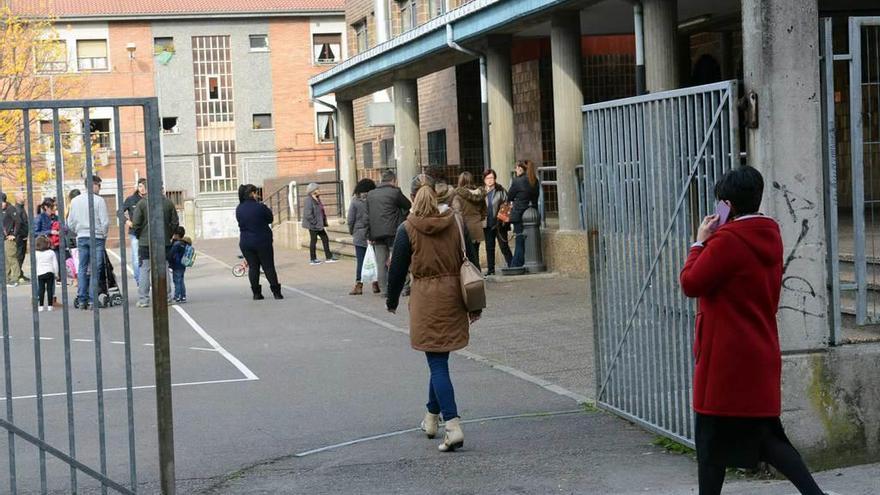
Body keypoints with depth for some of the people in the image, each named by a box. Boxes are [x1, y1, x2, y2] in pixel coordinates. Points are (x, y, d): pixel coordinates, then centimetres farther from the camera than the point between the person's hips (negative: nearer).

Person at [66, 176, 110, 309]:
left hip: (81, 237, 4)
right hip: (96, 237, -4)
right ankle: (92, 299, -6)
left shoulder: (75, 201, 7)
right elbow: (105, 221, -9)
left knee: (82, 268, 9)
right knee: (95, 268, -1)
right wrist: (103, 235, 5)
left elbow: (70, 222, 9)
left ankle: (82, 300, 5)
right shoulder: (98, 200, -8)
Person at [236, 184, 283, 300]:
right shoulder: (260, 207, -15)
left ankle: (256, 293, 8)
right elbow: (270, 218, -1)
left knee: (253, 267, 10)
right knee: (268, 267, 5)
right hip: (262, 241, -4)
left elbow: (241, 223, 9)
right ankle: (276, 292, 6)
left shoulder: (239, 209, 0)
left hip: (245, 243, 4)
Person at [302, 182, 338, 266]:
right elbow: (308, 214, -25)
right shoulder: (309, 200, -19)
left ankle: (328, 257, 18)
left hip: (319, 224, 10)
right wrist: (314, 222, -22)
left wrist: (324, 222, 15)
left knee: (325, 239, 11)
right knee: (313, 240, 1)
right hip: (313, 225, -10)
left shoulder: (316, 199, 11)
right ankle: (312, 260, 12)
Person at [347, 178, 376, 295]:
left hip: (360, 234, -1)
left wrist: (352, 232, 11)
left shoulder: (355, 201, -6)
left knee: (361, 261, 0)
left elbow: (351, 220, -4)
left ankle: (358, 285, -4)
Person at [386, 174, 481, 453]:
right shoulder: (457, 222, 2)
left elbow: (398, 269, -2)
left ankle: (453, 427, -16)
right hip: (454, 296, 4)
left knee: (437, 363, -4)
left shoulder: (407, 229, -8)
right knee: (440, 360, 18)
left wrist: (392, 301, 15)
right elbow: (471, 262, 6)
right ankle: (432, 417, 32)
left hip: (426, 299, -4)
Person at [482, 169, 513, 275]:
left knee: (504, 246, -1)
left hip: (499, 224, -3)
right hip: (487, 225, 3)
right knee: (489, 248, 9)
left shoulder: (501, 191, -2)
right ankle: (490, 269, 15)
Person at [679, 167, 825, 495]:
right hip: (761, 357, 8)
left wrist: (700, 242, -3)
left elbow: (691, 284, -14)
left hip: (726, 360, -8)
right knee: (765, 435, 13)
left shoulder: (727, 240, -18)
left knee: (712, 440, 3)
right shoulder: (769, 238, 10)